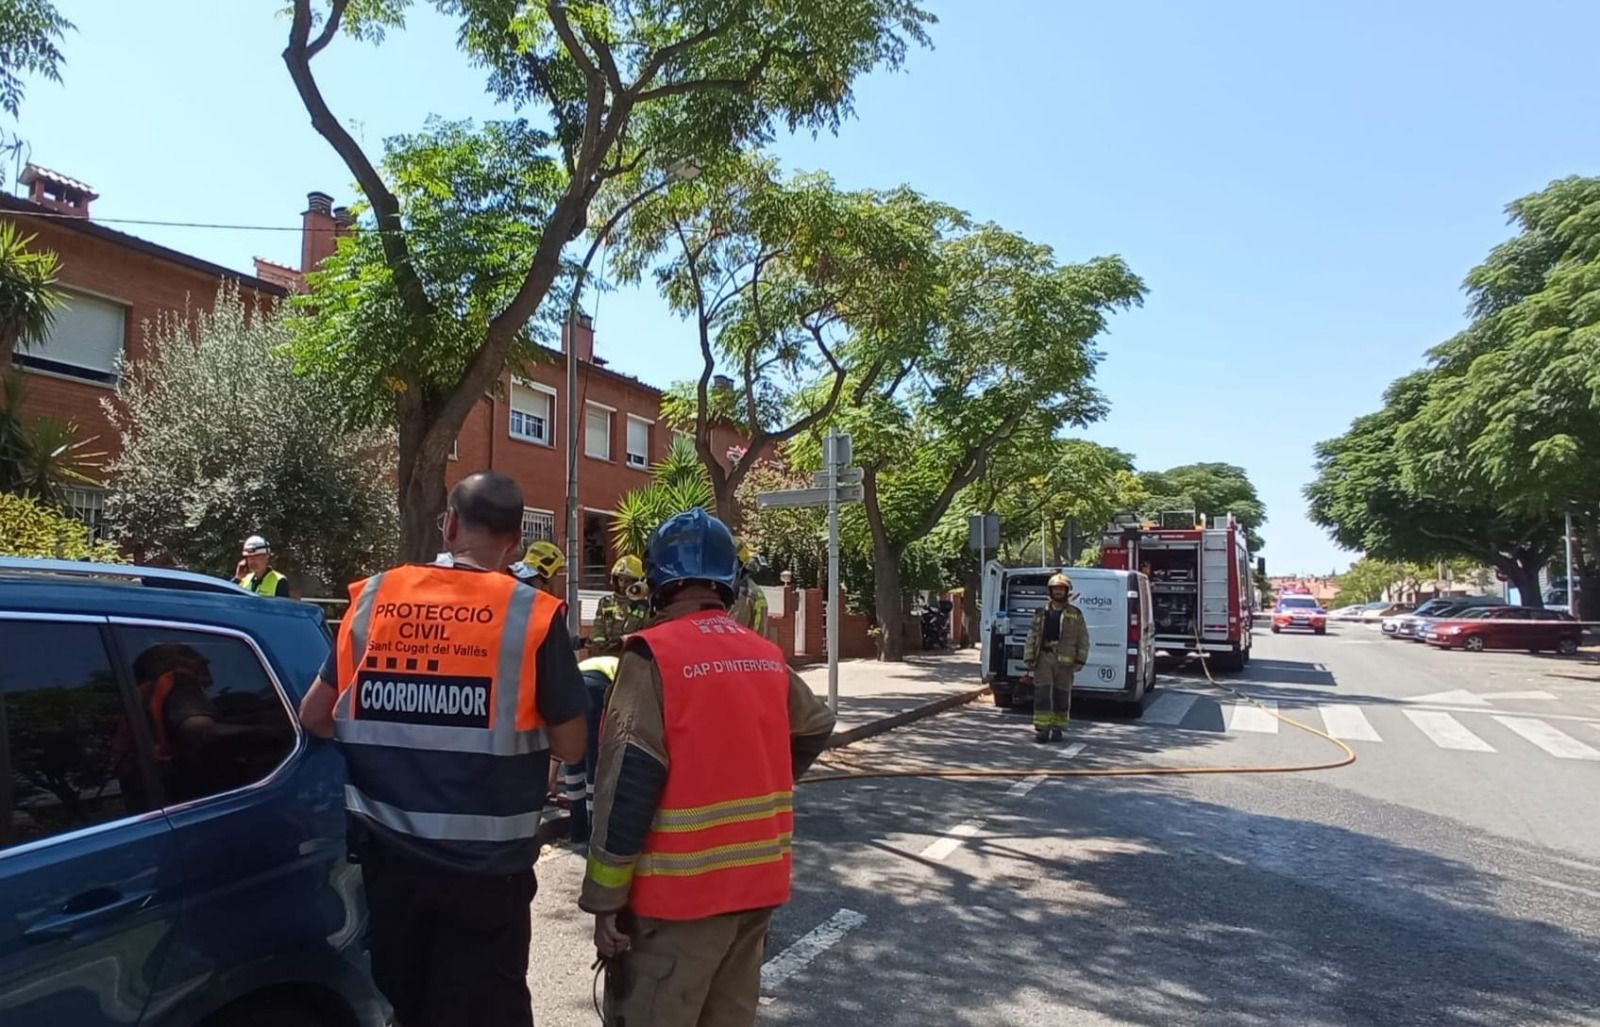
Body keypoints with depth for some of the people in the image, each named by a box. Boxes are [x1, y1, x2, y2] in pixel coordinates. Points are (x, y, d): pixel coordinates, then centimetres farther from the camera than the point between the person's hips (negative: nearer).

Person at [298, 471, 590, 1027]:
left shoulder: (372, 598, 0)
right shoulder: (532, 614, -10)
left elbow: (314, 717, 8)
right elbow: (570, 746, -7)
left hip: (387, 852, 3)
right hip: (486, 862, -3)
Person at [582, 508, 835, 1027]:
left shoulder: (654, 654, -14)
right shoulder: (767, 656, 5)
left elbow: (628, 785, -18)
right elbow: (815, 728, 22)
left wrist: (605, 897, -12)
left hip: (682, 892, -6)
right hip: (758, 882, 6)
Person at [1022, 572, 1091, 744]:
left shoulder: (1075, 614, 6)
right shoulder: (1041, 612, 10)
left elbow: (1083, 639, 5)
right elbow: (1032, 636, 8)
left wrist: (1080, 660, -2)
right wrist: (1029, 657, 1)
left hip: (1065, 661, -1)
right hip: (1044, 657, 1)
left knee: (1062, 696, 5)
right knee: (1042, 694, -4)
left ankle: (1057, 729, 15)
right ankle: (1042, 729, -1)